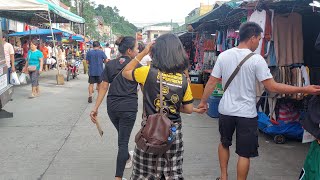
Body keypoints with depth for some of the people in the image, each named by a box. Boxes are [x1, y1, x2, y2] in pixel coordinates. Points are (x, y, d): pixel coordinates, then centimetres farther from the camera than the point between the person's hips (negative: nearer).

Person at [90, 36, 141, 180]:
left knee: (122, 135, 27)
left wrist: (95, 108, 1)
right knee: (123, 141, 2)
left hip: (112, 107, 5)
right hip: (128, 108, -4)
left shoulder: (110, 64, 2)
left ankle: (128, 159, 51)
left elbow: (104, 87, -1)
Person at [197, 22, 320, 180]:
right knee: (244, 154, 9)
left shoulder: (223, 56, -3)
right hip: (246, 114, -4)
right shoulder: (256, 59, -14)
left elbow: (212, 82, 0)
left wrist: (203, 102, 13)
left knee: (224, 143, 26)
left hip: (226, 110, 5)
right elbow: (272, 87, -15)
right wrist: (305, 89, -9)